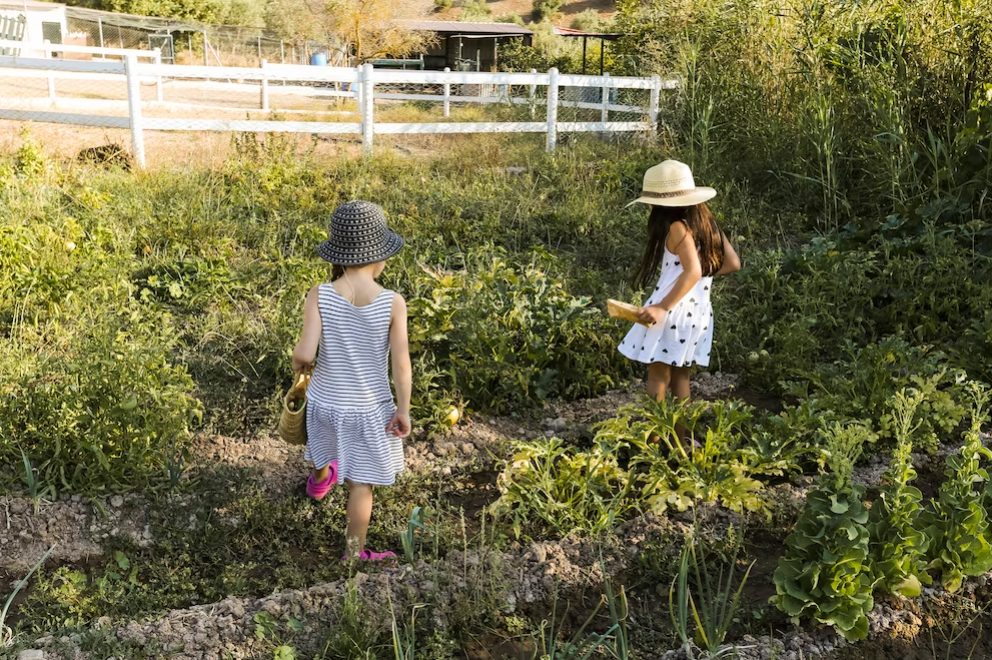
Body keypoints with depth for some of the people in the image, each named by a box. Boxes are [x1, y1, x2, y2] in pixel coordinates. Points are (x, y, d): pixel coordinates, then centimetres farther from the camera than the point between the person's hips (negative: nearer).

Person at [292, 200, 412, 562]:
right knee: (361, 483, 14)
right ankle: (353, 554, 30)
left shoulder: (319, 296, -18)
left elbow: (305, 354, -24)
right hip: (370, 409, -2)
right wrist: (403, 410, -6)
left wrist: (296, 362, 0)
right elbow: (401, 364, -18)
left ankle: (320, 480, 68)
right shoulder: (393, 303, -19)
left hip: (325, 402, 3)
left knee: (325, 440, 36)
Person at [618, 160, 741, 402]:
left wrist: (661, 307, -30)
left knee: (658, 375, -2)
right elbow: (733, 263, 9)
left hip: (673, 311, -8)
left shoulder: (677, 227, -14)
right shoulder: (707, 222, 9)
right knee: (681, 374, 17)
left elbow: (693, 272, -27)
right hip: (699, 313, 8)